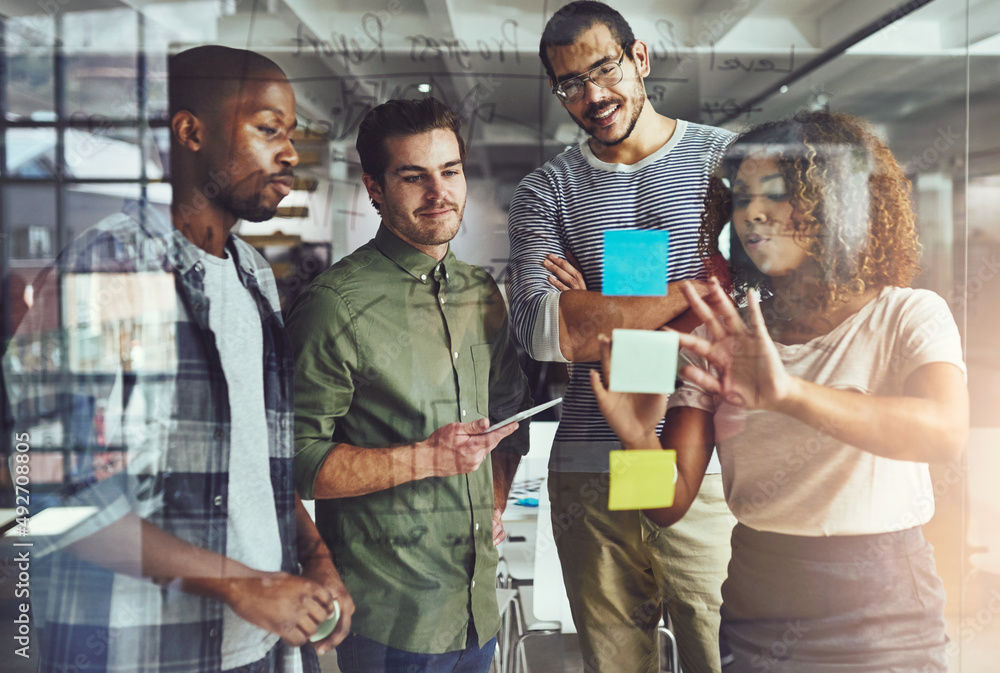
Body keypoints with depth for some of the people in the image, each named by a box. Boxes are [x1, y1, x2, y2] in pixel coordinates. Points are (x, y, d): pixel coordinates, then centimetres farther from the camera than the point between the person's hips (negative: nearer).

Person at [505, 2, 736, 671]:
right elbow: (543, 331, -9)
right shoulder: (545, 192, 8)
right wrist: (695, 289, -10)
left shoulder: (730, 160, 6)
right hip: (590, 474, 1)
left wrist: (596, 321, -8)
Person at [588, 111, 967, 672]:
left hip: (879, 616, -2)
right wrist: (639, 437, -25)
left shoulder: (906, 316, -6)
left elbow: (946, 432, -27)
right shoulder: (723, 336, 1)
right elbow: (671, 504, -4)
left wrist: (787, 393, -40)